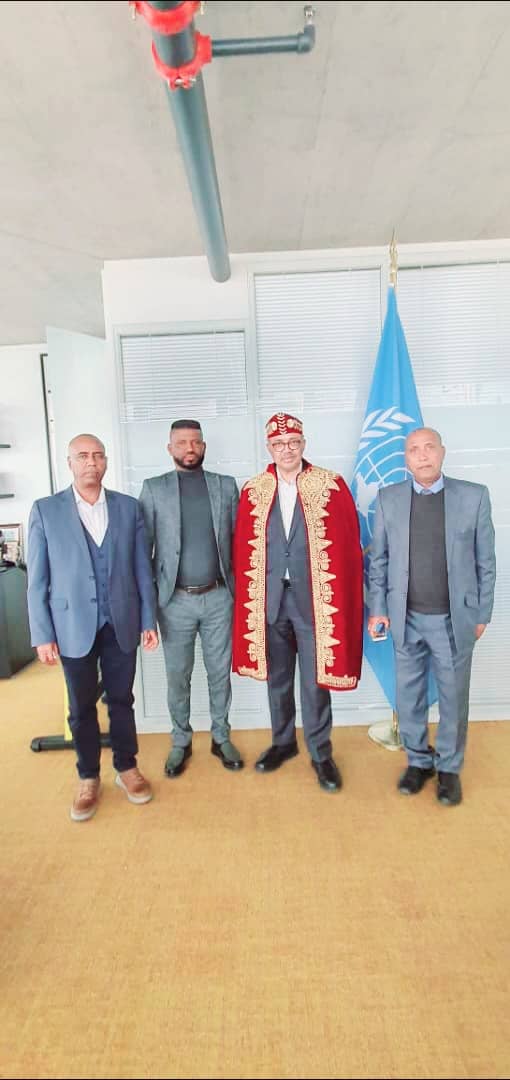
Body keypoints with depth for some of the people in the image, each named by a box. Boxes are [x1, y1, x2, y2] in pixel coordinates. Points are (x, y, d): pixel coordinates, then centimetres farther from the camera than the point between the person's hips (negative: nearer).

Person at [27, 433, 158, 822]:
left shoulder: (129, 507, 2)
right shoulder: (45, 510, -3)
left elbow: (142, 568, 3)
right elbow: (38, 579, -2)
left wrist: (149, 620, 2)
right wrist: (42, 635, -5)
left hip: (121, 623, 1)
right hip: (73, 626, -1)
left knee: (122, 700, 14)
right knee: (82, 707, 13)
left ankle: (127, 768, 34)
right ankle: (88, 779, 33)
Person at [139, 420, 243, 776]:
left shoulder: (226, 485, 5)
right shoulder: (153, 489, 2)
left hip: (219, 597, 1)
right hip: (175, 600, -1)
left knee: (220, 673, 12)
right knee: (177, 677, 11)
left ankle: (221, 737, 31)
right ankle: (180, 742, 30)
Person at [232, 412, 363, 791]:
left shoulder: (332, 485, -4)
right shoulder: (253, 491, 3)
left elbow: (349, 546, -4)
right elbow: (243, 549, 4)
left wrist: (346, 597, -6)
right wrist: (247, 597, 1)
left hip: (315, 599, -2)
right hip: (269, 599, 3)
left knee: (315, 680, 8)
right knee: (277, 678, 17)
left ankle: (321, 753, 29)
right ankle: (283, 742, 38)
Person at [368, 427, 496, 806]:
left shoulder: (474, 496, -5)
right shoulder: (388, 498, -1)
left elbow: (485, 561, -1)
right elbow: (379, 559, 3)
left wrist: (482, 614, 0)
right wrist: (378, 608, 0)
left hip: (455, 619, -1)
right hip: (406, 618, 1)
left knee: (454, 698, 14)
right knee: (409, 697, 14)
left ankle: (449, 768, 35)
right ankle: (418, 761, 36)